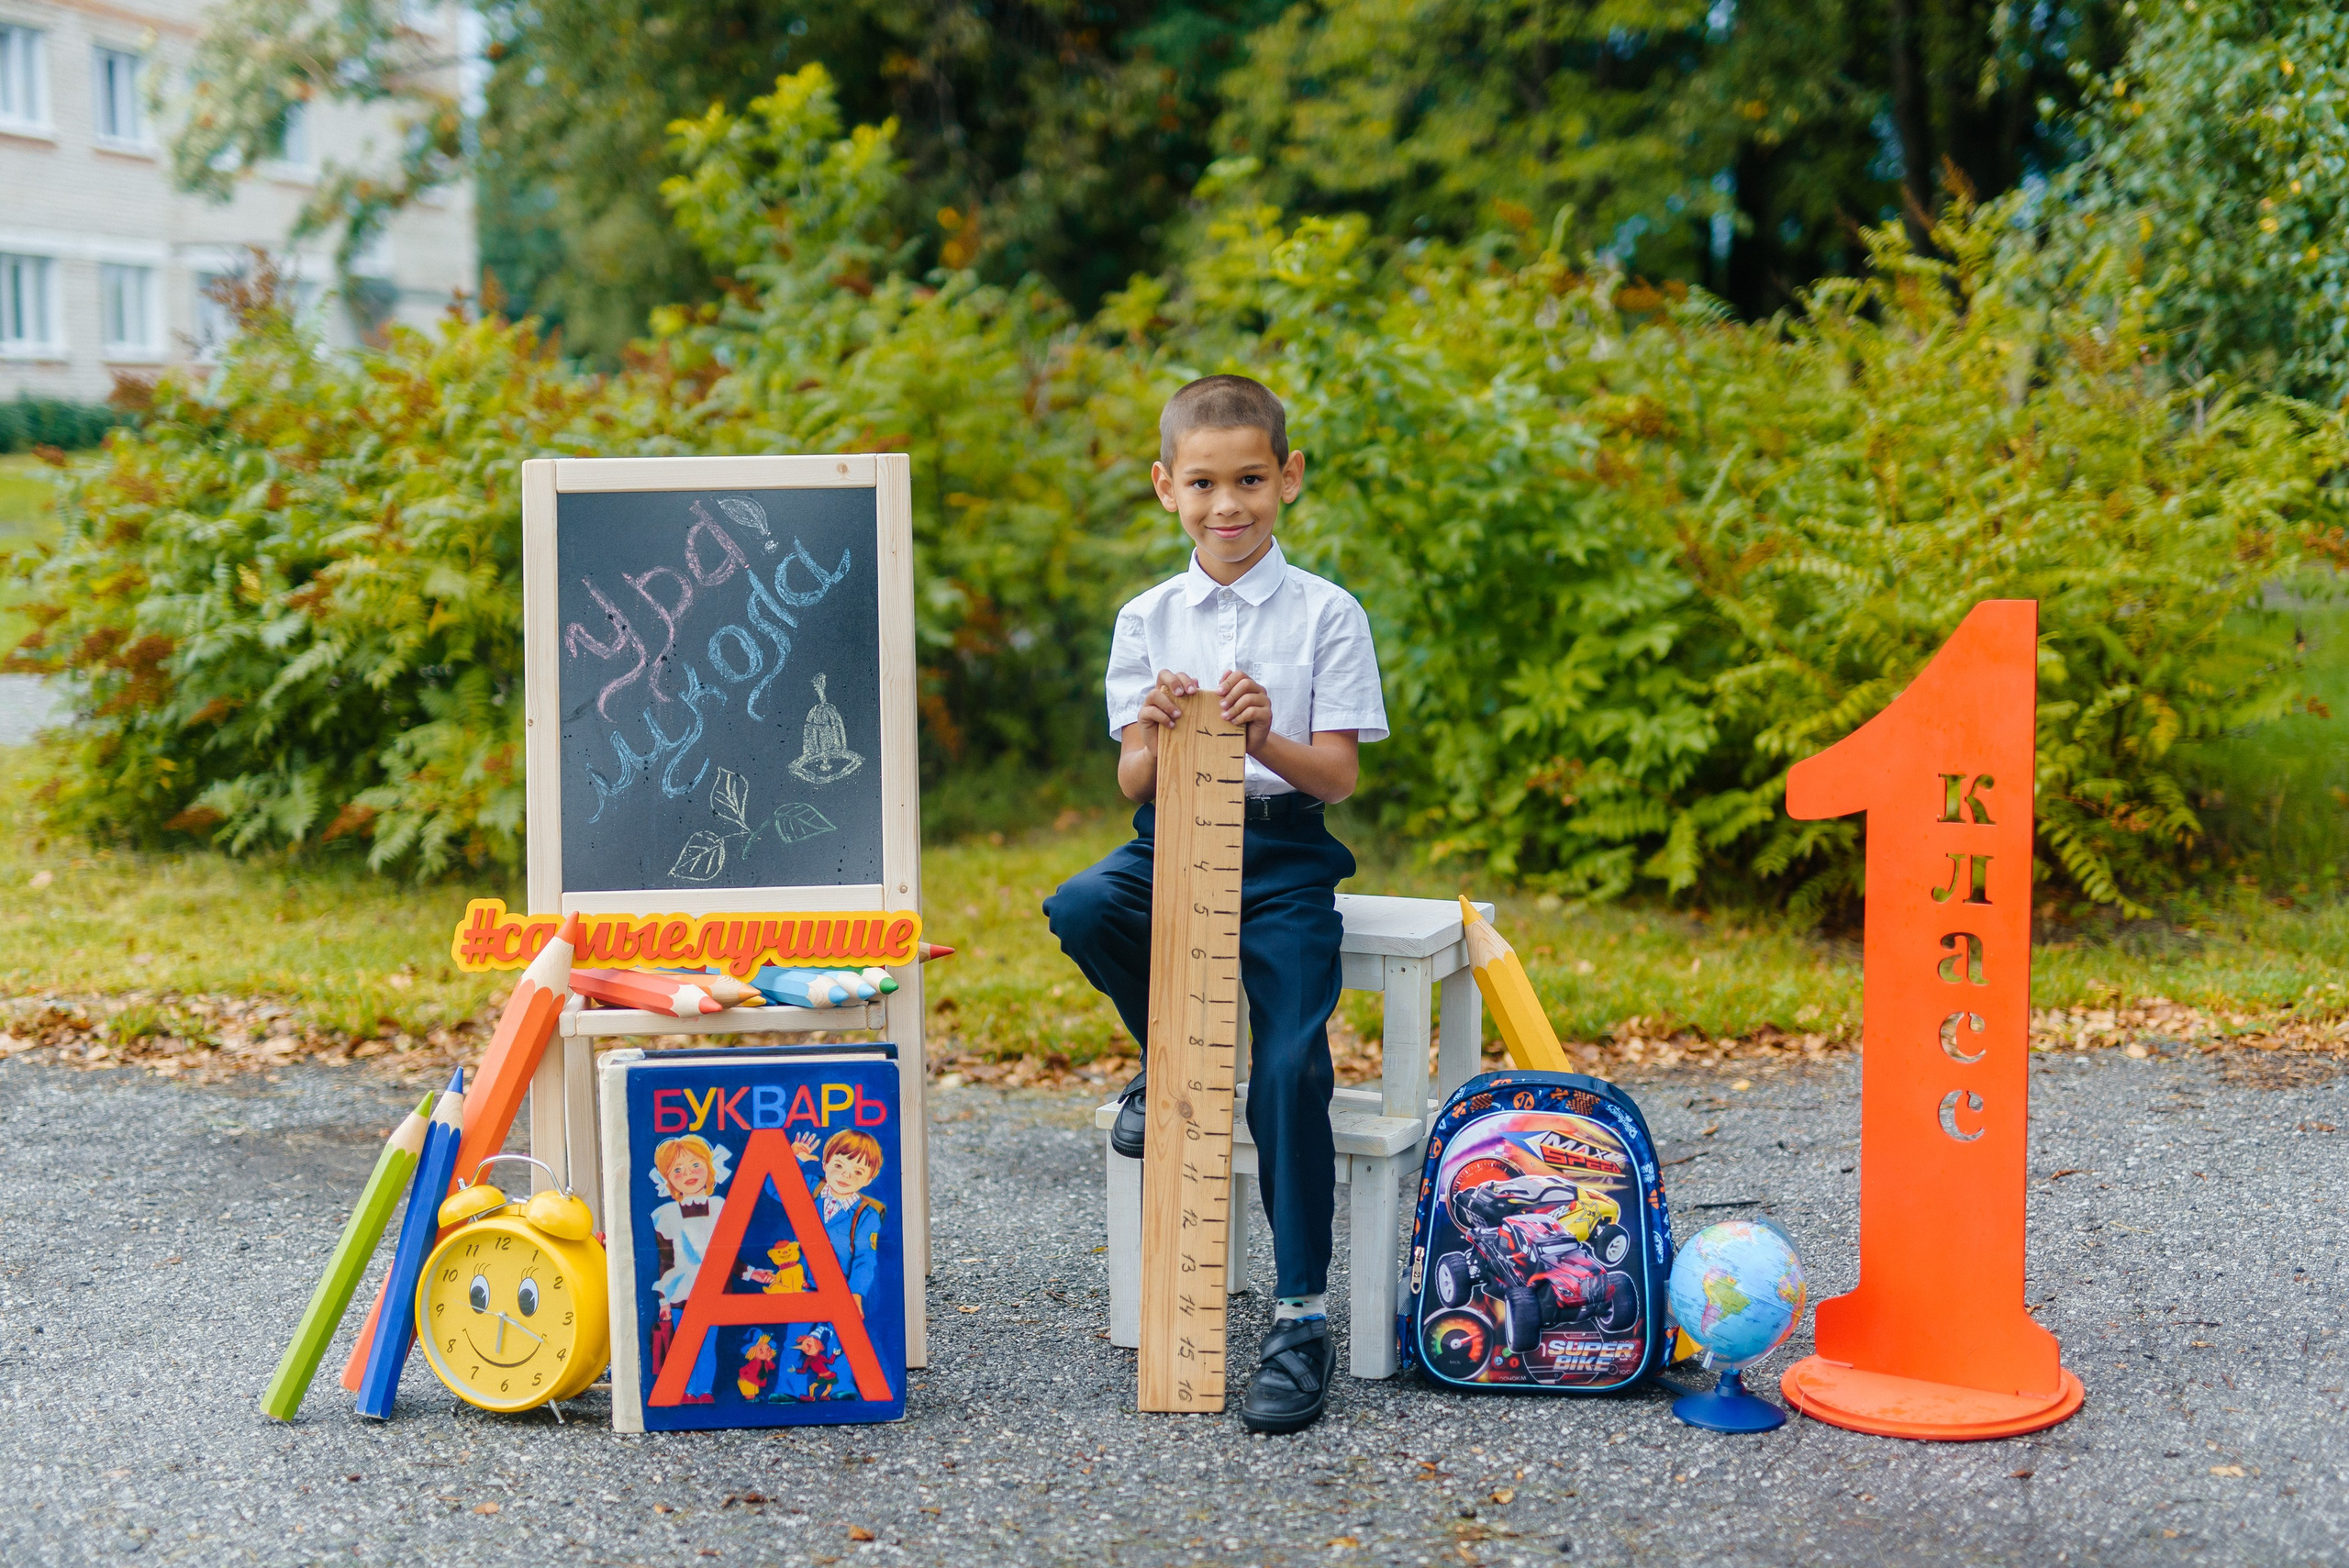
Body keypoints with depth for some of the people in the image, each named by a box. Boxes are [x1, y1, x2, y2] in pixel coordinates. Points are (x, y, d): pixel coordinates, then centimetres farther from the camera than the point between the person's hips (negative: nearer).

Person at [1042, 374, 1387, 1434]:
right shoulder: (1146, 621, 9)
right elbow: (1133, 783, 4)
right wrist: (1159, 739, -19)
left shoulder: (1327, 615, 2)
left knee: (1290, 1068, -19)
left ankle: (1301, 1319, -9)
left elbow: (1338, 776, -4)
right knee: (1079, 910, -31)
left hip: (1282, 852, -2)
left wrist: (1265, 741, -24)